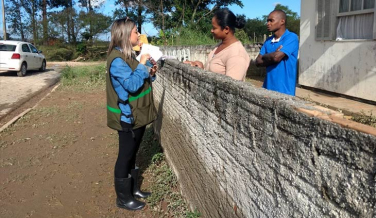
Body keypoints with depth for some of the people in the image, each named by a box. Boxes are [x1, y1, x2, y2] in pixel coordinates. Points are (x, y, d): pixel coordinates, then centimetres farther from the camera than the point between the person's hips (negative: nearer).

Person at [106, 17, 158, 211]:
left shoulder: (127, 56, 11)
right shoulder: (117, 60, -19)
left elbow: (139, 81, 18)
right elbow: (132, 85, -28)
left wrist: (150, 74, 0)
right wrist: (142, 65, -17)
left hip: (137, 114, 10)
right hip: (127, 117, -9)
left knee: (132, 154, 19)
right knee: (125, 156, 3)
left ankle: (132, 188, 35)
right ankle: (123, 198, 18)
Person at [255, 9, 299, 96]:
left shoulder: (291, 38, -9)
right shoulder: (268, 40, 11)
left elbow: (276, 57, -21)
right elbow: (258, 62, 5)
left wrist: (265, 56, -2)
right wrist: (271, 57, -11)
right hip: (268, 87, 6)